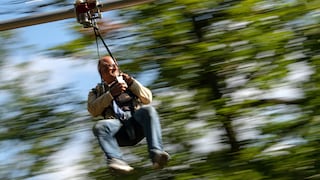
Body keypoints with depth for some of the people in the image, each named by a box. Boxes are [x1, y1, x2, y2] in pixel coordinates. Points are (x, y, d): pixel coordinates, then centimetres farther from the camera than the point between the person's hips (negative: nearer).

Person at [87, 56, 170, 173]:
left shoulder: (128, 83, 31)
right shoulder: (96, 92, 27)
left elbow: (148, 99, 16)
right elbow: (93, 110, 6)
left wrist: (132, 83, 3)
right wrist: (111, 94, -5)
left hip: (135, 123, 1)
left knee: (148, 110, -31)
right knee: (99, 126, -32)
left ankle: (156, 153, -47)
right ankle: (117, 160, -51)